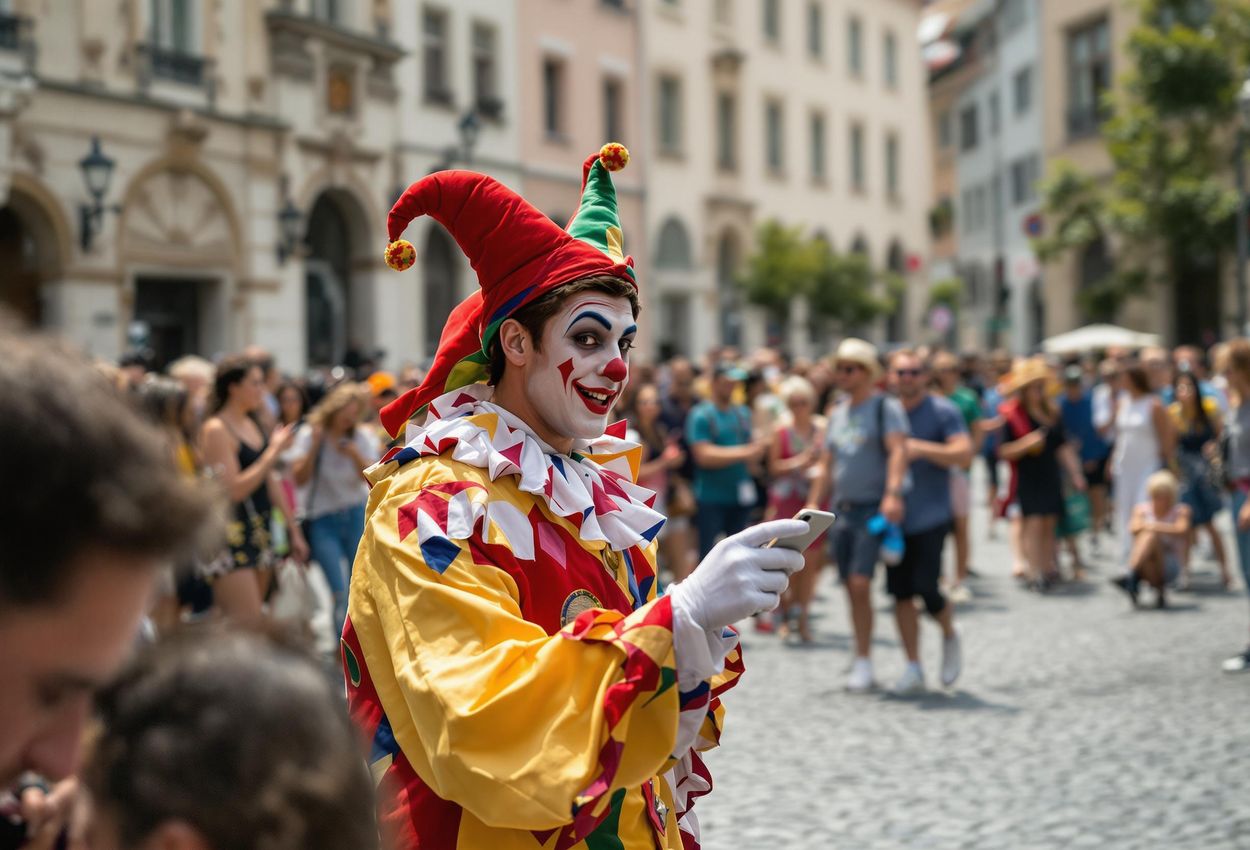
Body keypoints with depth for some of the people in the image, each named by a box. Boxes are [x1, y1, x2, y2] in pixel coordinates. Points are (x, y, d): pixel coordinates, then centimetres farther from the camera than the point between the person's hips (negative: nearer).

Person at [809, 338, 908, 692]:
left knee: (860, 584, -15)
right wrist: (814, 504, 14)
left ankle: (863, 663, -9)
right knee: (851, 588, 7)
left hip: (873, 509, -7)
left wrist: (893, 494, -36)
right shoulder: (838, 413, 15)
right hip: (841, 510, 7)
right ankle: (862, 668, 15)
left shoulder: (886, 407, -7)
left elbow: (898, 450, -22)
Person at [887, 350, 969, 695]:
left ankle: (950, 636, 19)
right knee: (901, 592, 3)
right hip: (895, 517, 5)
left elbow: (965, 453, -15)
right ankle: (913, 668, 10)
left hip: (930, 517, -5)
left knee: (926, 588, -12)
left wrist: (921, 448, -24)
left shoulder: (942, 411, -4)